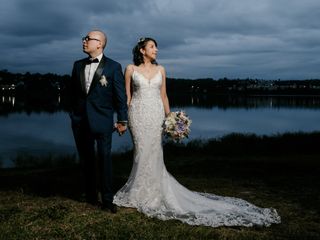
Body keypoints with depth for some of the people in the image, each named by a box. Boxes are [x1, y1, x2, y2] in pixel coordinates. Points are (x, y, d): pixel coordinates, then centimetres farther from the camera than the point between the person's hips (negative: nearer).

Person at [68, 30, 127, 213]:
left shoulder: (113, 67, -3)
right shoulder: (78, 65, 10)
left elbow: (120, 95, -3)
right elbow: (72, 91, 18)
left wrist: (122, 120, -3)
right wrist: (74, 112, 15)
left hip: (102, 120, -4)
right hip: (80, 120, 4)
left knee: (104, 158, -4)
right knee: (86, 159, 11)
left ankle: (107, 199, 4)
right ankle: (91, 195, 25)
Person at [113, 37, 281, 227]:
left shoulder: (160, 70, 9)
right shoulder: (131, 69, 2)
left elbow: (163, 95, 11)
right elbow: (127, 95, 3)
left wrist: (169, 117, 7)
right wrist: (124, 118, -3)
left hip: (156, 114, 2)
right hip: (138, 113, -2)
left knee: (153, 153, 3)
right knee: (142, 152, 0)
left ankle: (149, 193, 19)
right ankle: (139, 193, 17)